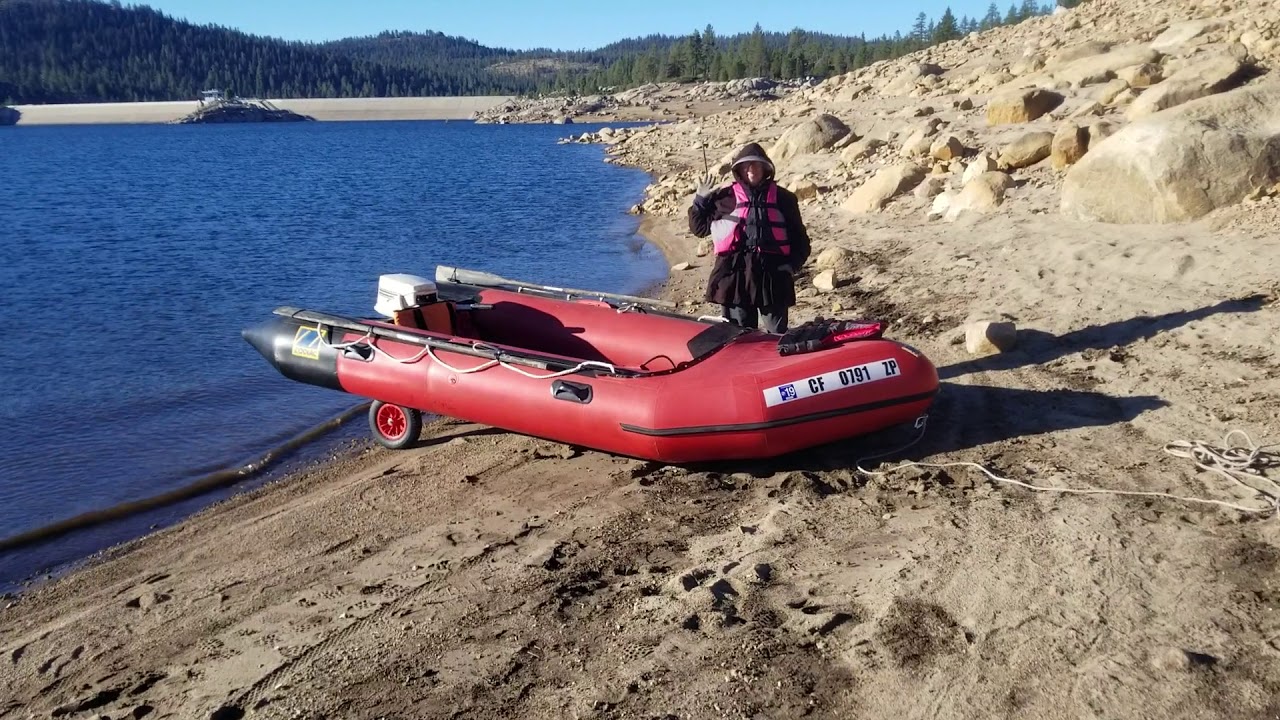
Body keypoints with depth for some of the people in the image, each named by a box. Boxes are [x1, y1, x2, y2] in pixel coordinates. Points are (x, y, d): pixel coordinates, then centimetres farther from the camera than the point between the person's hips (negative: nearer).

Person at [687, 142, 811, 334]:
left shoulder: (782, 198, 10)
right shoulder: (725, 197, 11)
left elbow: (799, 237, 13)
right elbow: (699, 228, 13)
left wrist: (791, 264, -2)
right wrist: (701, 200, 1)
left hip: (773, 272, 0)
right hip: (735, 272, 0)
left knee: (777, 334, 3)